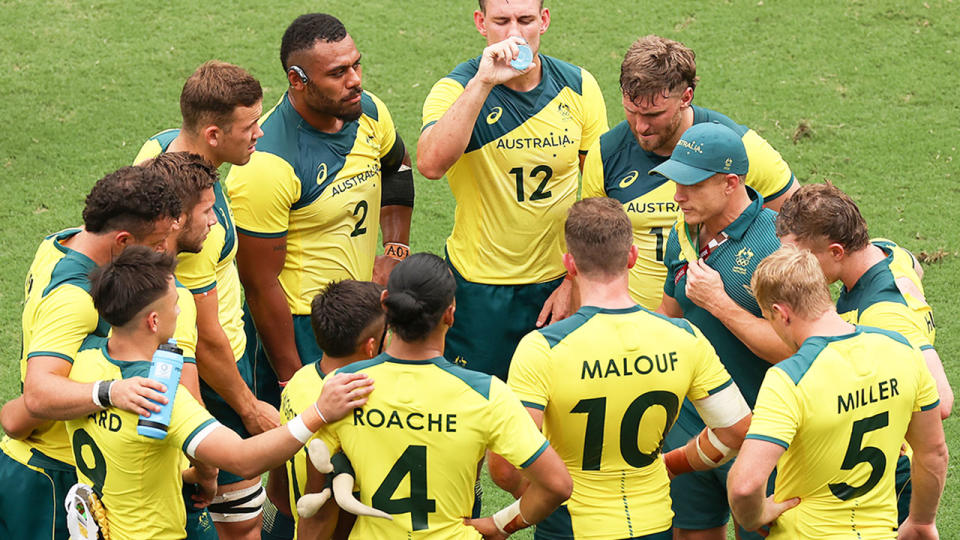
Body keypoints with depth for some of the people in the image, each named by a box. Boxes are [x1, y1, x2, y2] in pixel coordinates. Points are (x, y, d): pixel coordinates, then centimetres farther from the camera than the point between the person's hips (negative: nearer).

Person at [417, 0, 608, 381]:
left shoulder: (578, 88, -4)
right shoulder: (457, 89, -13)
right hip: (480, 285, -3)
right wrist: (482, 82, -36)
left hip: (558, 279, 3)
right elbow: (431, 164, -34)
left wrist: (576, 282, -2)